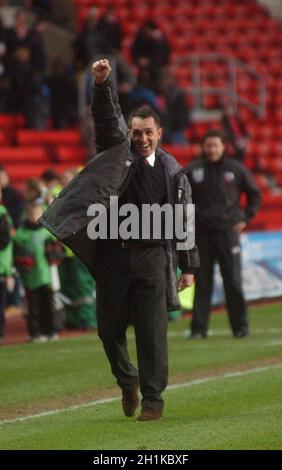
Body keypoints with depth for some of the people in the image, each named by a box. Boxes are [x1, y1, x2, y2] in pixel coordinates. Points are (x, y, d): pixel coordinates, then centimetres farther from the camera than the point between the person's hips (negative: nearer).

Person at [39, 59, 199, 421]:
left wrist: (188, 266, 7)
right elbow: (107, 119, -9)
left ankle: (153, 398, 0)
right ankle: (127, 381, 28)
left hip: (152, 257, -1)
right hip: (113, 254, 1)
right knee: (109, 328, 5)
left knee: (152, 330, -5)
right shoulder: (118, 152, 7)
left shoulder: (172, 173, 6)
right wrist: (102, 84, -26)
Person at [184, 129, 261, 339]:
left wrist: (246, 218, 6)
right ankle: (198, 328, 4)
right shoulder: (192, 170, 3)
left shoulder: (236, 169, 4)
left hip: (228, 230, 0)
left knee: (234, 281, -2)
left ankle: (241, 326, 5)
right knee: (202, 283, 1)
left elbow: (255, 194, 14)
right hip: (201, 233, 1)